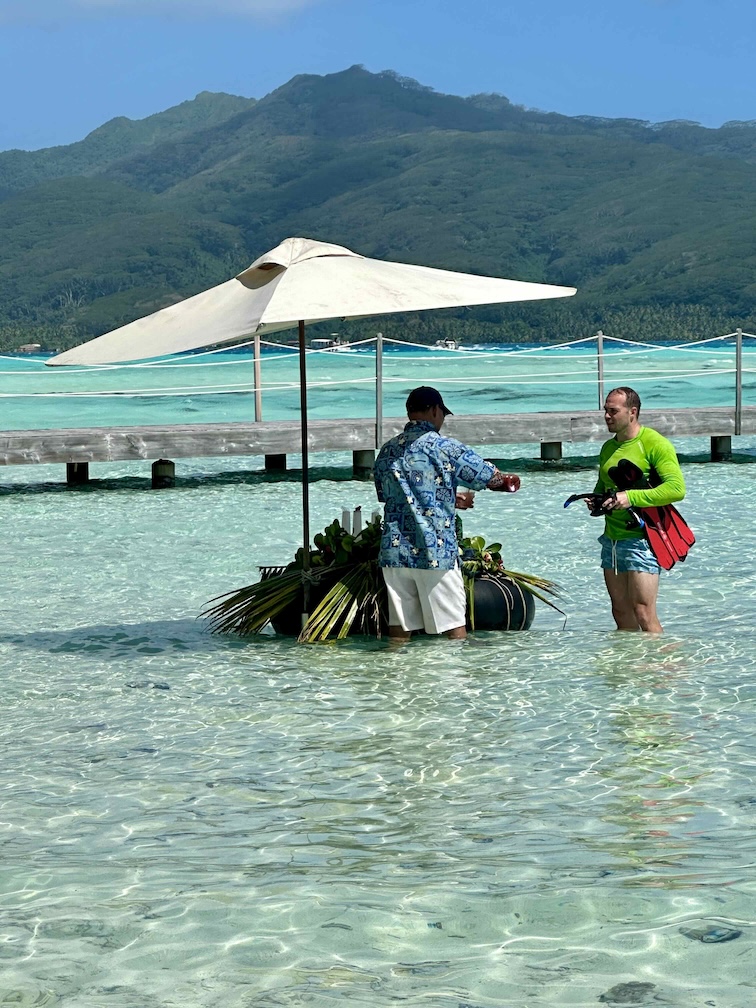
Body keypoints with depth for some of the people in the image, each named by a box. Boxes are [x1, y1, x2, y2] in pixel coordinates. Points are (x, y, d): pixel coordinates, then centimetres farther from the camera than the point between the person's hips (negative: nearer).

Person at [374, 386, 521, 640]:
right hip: (435, 552, -5)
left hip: (394, 552, 5)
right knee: (453, 624, 1)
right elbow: (491, 478, -1)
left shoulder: (387, 452, 10)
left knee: (399, 625, 8)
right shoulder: (445, 447, -6)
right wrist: (508, 480, 25)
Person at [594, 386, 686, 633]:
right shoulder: (608, 447, 16)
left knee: (643, 614, -12)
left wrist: (631, 497, -23)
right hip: (612, 538, 8)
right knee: (621, 613, 9)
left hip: (641, 539, -8)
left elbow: (676, 488, -19)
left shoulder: (655, 444, -9)